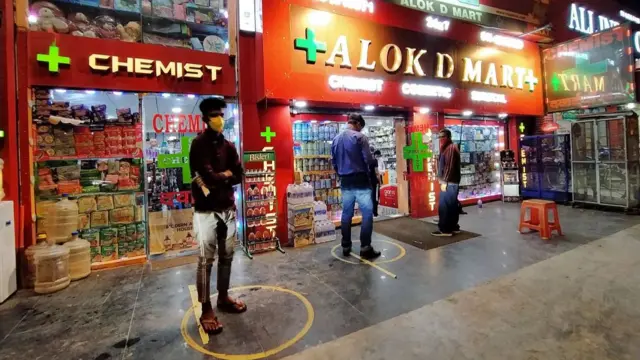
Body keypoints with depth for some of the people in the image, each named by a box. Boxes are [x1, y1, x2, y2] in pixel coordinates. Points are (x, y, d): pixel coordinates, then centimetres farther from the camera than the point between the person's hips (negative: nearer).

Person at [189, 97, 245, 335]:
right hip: (206, 211, -6)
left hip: (228, 208, 6)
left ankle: (223, 297, 33)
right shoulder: (199, 144, -7)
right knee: (206, 260, 2)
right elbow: (207, 176, -19)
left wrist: (216, 179, -10)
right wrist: (226, 176, -2)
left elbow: (239, 176, 4)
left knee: (227, 256, 15)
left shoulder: (229, 146, 11)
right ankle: (206, 310, 16)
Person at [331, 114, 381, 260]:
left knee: (346, 214, 12)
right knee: (367, 213, -2)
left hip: (345, 182, 6)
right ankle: (365, 248, -2)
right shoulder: (360, 137, -9)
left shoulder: (336, 139, 10)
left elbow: (334, 162, 15)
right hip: (361, 181, -6)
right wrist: (373, 159, 9)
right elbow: (368, 160, -13)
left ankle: (346, 246, 19)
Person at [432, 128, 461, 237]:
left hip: (449, 182, -10)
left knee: (444, 206, -8)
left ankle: (445, 229, -5)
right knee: (452, 205, 13)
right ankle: (454, 227, 21)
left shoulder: (451, 148, -12)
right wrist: (443, 180, 15)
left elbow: (449, 166, -20)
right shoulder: (447, 148, 20)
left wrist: (444, 181, -21)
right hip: (452, 182, 10)